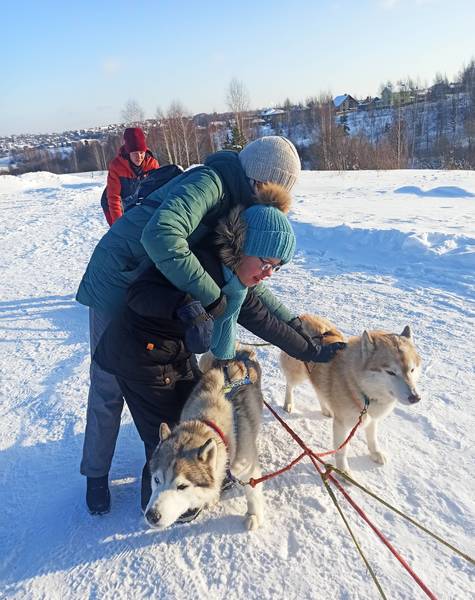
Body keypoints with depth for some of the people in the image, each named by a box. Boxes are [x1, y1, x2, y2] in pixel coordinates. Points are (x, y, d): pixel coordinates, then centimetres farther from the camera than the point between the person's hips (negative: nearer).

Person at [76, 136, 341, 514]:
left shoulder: (236, 207, 2)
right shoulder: (209, 183, -25)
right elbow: (160, 235, -44)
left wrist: (293, 326, 4)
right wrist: (210, 295, -36)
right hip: (118, 282, -8)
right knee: (110, 384, 4)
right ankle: (97, 473, 26)